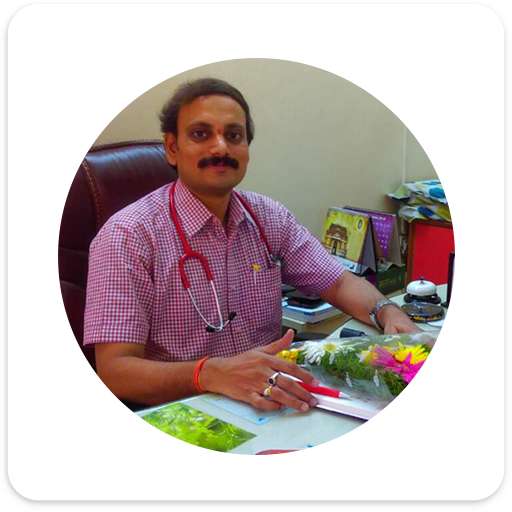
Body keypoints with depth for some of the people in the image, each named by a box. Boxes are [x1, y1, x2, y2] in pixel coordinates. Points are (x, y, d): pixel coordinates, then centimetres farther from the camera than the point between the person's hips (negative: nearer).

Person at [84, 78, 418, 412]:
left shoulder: (270, 218, 3)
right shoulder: (128, 236, -16)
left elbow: (340, 283, 7)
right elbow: (114, 371, -21)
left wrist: (387, 311, -15)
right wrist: (211, 373, -38)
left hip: (271, 405, 5)